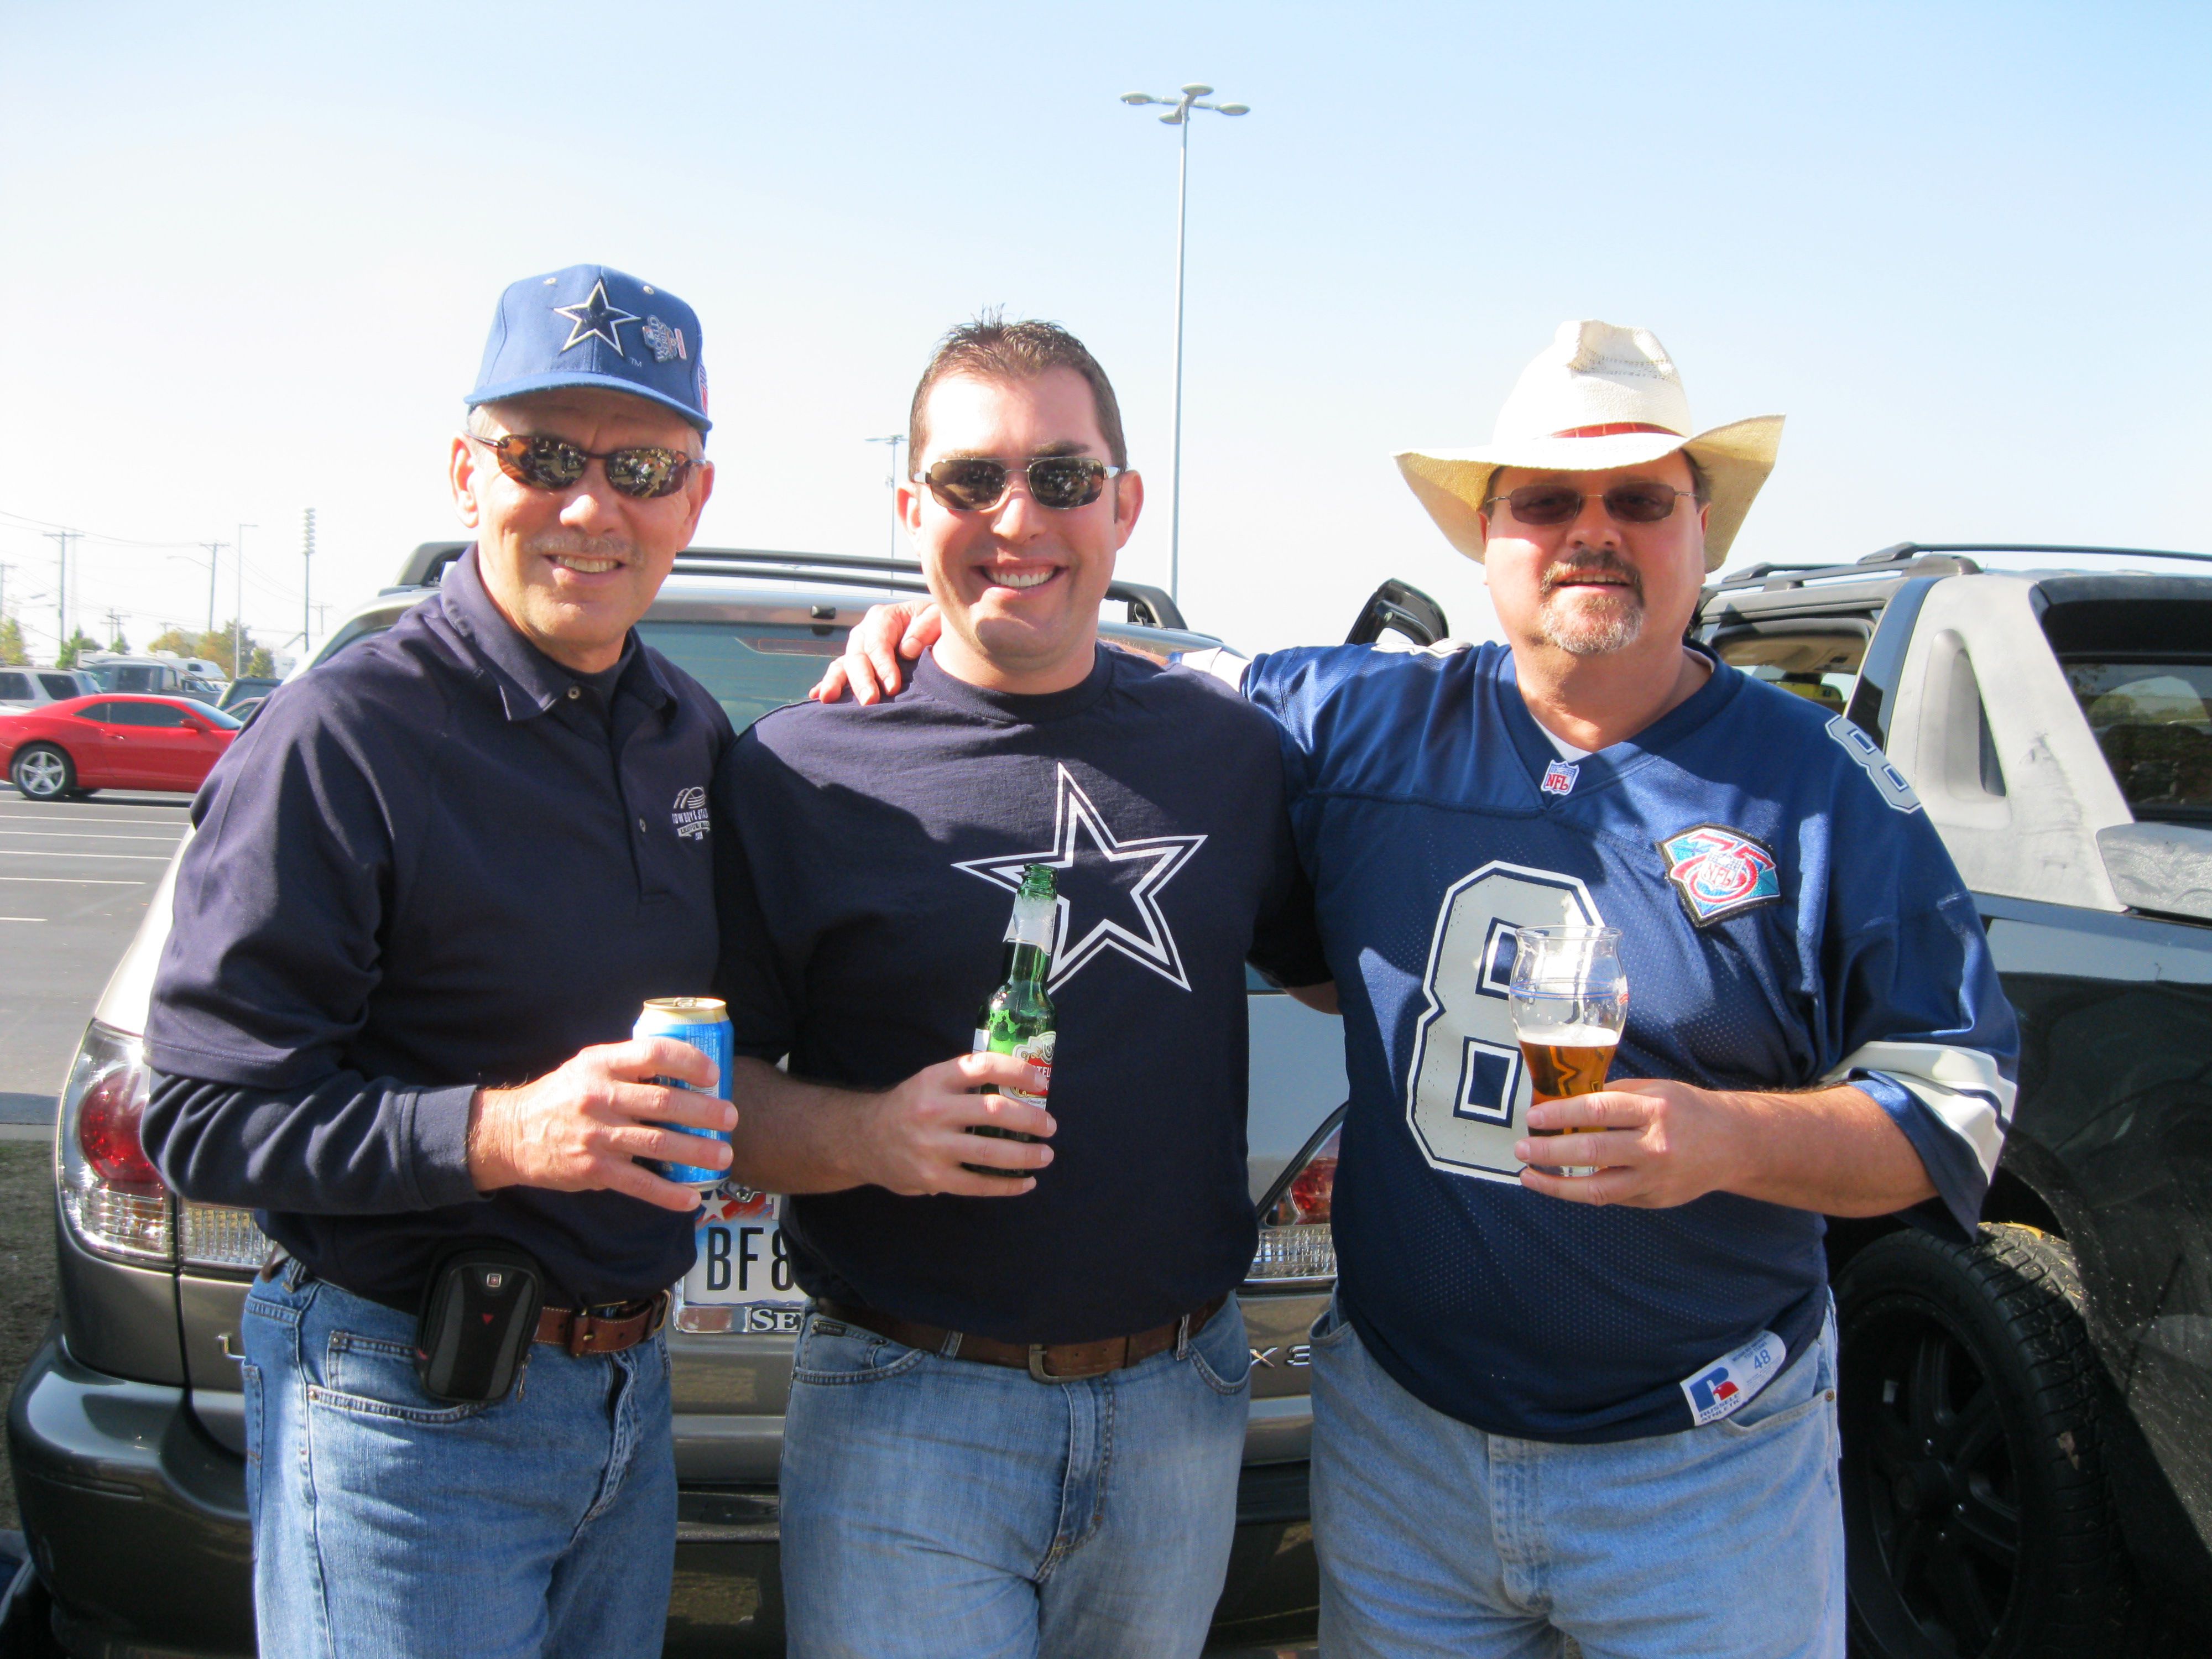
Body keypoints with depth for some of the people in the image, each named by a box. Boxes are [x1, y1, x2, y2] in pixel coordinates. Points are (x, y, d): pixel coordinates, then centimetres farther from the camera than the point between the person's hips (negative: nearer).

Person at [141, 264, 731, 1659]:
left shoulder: (693, 729, 5)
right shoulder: (339, 739, -16)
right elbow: (203, 1119, -17)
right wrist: (498, 1132, -30)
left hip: (632, 1386, 7)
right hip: (414, 1420, -6)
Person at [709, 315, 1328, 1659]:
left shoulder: (1232, 750, 4)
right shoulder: (801, 771, -6)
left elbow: (1341, 966, 18)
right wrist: (868, 1135, -22)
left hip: (1182, 1404, 4)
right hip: (909, 1420, -3)